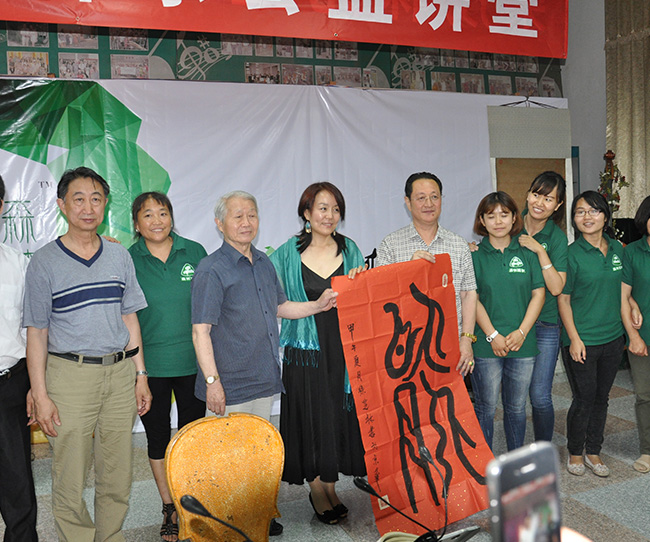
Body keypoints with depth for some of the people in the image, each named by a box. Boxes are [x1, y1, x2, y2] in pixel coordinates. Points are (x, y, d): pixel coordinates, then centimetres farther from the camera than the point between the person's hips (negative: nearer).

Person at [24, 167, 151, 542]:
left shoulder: (120, 257, 7)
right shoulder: (44, 262, -3)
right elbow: (37, 332, -2)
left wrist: (140, 375, 9)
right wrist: (40, 395, -7)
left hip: (120, 373, 3)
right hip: (69, 374, -3)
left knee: (118, 476, 11)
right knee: (70, 481, 3)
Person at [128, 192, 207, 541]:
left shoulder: (194, 252, 0)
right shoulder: (127, 261, -2)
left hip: (192, 361, 1)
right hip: (149, 364, 0)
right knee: (157, 434, 10)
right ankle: (169, 507, 28)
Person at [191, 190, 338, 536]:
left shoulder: (264, 264, 9)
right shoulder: (212, 270, -14)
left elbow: (280, 307, 22)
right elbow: (200, 331, -16)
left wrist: (317, 305, 8)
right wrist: (212, 381, -21)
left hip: (263, 378, 7)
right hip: (231, 385, -7)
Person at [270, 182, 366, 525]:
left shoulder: (349, 250, 7)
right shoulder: (288, 253, -2)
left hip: (343, 348, 3)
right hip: (305, 351, -3)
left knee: (341, 416, 9)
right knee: (311, 417, 4)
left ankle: (330, 487, 27)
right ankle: (316, 491, 23)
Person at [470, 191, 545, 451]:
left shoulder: (527, 253, 6)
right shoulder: (474, 255, -1)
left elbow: (538, 294, 4)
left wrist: (521, 332, -7)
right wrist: (493, 336, -12)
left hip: (522, 343, 2)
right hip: (486, 345, -2)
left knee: (516, 407, 14)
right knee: (486, 408, 6)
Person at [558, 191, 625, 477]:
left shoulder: (617, 249, 5)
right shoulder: (571, 254, -11)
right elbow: (563, 299, -10)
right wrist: (574, 339, -14)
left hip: (612, 338, 5)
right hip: (582, 341, -5)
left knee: (602, 397, 14)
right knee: (584, 399, 3)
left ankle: (593, 451, 30)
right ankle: (575, 452, 24)